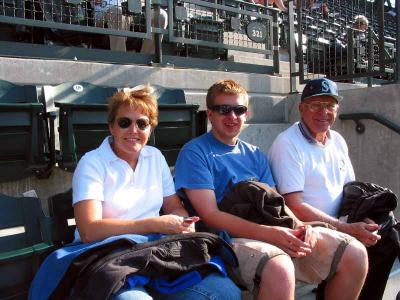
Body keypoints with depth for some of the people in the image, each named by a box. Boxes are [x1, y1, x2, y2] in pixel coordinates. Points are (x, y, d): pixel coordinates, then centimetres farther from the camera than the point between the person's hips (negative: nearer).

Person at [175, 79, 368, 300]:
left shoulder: (255, 155, 18)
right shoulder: (194, 153, -2)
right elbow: (210, 216, -12)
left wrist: (300, 228, -9)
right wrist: (269, 233, -22)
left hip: (276, 232, 7)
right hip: (228, 239, -6)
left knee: (355, 254, -6)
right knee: (279, 269, -39)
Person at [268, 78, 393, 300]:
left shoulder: (338, 141, 11)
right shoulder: (287, 144, -14)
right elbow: (295, 207, -19)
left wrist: (364, 221, -5)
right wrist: (348, 229, -20)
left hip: (339, 228, 8)